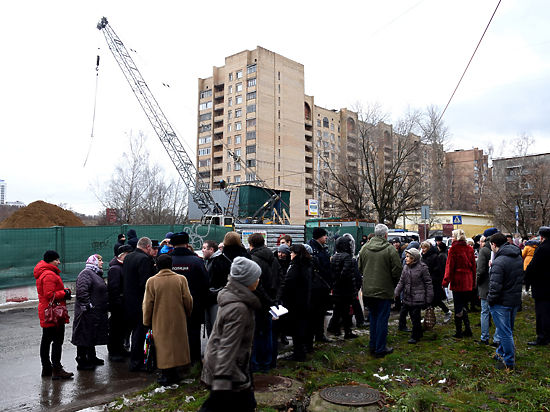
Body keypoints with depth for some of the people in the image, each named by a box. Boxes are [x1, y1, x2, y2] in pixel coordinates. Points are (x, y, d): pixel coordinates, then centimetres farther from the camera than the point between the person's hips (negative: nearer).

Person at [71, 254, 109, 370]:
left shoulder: (97, 275, 20)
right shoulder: (86, 273, -14)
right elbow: (82, 291, -25)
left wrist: (106, 307, 22)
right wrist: (87, 306, -24)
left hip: (96, 313, 10)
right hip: (88, 313, -10)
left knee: (92, 336, 19)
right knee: (84, 337, -2)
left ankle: (92, 358, 30)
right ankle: (81, 362, 6)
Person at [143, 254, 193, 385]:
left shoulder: (151, 281, -8)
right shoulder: (181, 279, -7)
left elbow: (147, 304, -3)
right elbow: (188, 300, -2)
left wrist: (147, 322, 9)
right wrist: (187, 315, 16)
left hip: (159, 322, -1)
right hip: (178, 320, 1)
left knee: (163, 347, 9)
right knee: (177, 344, 13)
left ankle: (166, 374, 13)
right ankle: (173, 374, 21)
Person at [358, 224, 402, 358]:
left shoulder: (364, 248, 2)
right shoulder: (390, 249, -13)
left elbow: (360, 268, 10)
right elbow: (397, 271, -11)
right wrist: (394, 284, 7)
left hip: (367, 290, 5)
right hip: (384, 291, -5)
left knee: (373, 317, 19)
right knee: (382, 319, 5)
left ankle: (373, 345, 27)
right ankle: (380, 349, 12)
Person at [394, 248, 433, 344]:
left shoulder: (422, 267, -10)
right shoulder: (405, 267, 7)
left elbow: (428, 283, -5)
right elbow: (401, 282, 11)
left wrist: (429, 298, -6)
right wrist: (396, 292, 0)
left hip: (418, 298, -6)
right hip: (407, 298, 6)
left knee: (416, 317, -2)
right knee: (412, 317, 13)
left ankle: (415, 336, 12)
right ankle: (419, 333, 31)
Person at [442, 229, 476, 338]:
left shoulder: (453, 249, -11)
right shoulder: (470, 249, 6)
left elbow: (449, 267, -11)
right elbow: (473, 266, 11)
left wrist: (445, 281, -5)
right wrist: (473, 282, 17)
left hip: (457, 281, -5)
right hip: (468, 282, 5)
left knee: (458, 307, 2)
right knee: (463, 305, 16)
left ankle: (459, 332, 7)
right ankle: (467, 329, 12)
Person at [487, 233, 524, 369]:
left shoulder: (499, 262, -24)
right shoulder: (518, 257, 4)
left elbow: (495, 287, -24)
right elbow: (521, 279, 16)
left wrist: (490, 300, -11)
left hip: (502, 302, -9)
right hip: (516, 300, 9)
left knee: (505, 332, 3)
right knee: (508, 330, 21)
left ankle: (509, 362, 14)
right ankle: (501, 352, 37)